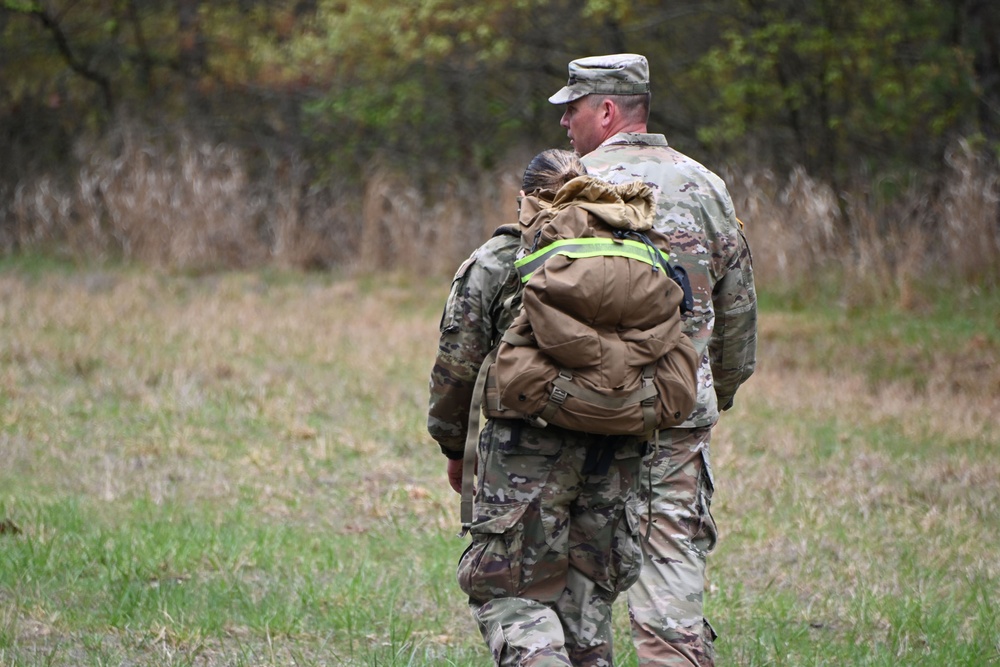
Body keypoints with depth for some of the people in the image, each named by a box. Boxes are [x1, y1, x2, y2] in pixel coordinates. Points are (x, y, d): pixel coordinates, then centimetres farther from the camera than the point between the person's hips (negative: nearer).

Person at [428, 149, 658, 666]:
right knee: (589, 595, 14)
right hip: (613, 455, 4)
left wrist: (453, 446, 12)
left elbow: (457, 367, 0)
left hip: (525, 452, -4)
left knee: (511, 595, -2)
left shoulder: (492, 264, 0)